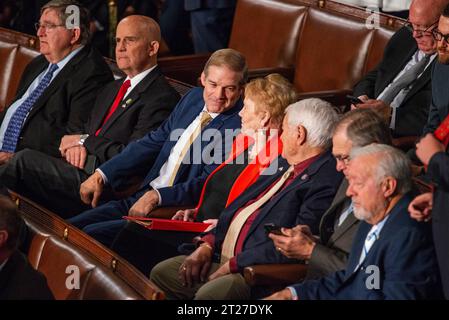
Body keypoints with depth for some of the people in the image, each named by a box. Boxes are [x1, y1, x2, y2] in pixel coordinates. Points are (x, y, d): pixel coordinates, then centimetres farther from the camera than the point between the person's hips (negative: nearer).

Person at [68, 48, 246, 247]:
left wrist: (157, 196, -27)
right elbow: (152, 142, 17)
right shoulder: (193, 98, 12)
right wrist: (101, 175, 10)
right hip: (139, 200, 8)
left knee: (92, 234, -20)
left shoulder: (239, 125, -12)